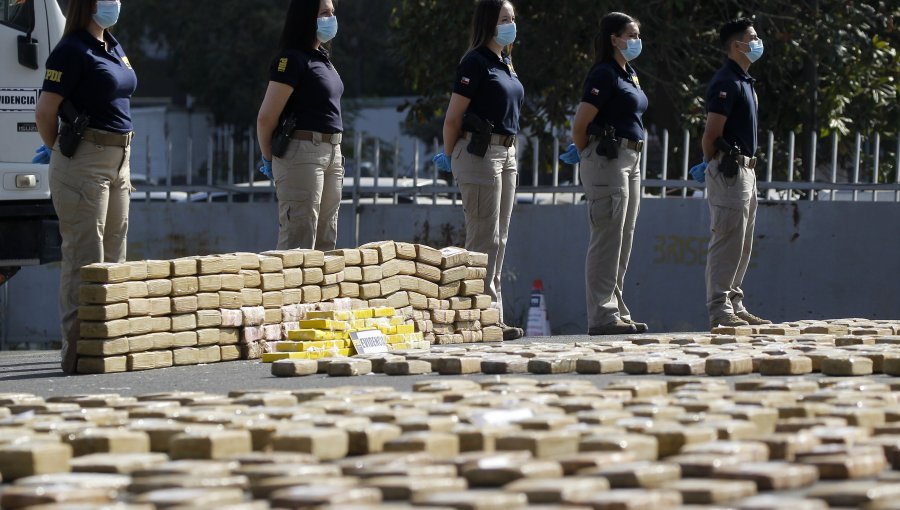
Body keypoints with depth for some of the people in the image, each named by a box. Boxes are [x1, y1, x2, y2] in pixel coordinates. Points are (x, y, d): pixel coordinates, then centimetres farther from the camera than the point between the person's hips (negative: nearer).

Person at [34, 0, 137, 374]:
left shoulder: (114, 48, 15)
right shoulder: (73, 50, -11)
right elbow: (45, 111, -10)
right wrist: (59, 151, 6)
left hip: (118, 160, 9)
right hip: (83, 161, -9)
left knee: (113, 257, 10)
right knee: (84, 258, -9)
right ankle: (78, 351, -8)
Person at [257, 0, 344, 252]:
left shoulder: (322, 58, 15)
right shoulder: (293, 59, -11)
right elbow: (266, 117, -13)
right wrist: (269, 159, 1)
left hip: (332, 153, 9)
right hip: (302, 153, -9)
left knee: (325, 244, 9)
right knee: (298, 243, -10)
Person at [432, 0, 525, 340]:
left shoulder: (506, 64, 15)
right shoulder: (475, 63, -10)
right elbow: (453, 118, -9)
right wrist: (450, 156, 3)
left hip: (506, 155, 8)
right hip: (480, 154, -8)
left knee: (499, 239, 9)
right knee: (485, 239, -8)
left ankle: (493, 315, 12)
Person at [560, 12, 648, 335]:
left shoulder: (629, 75, 17)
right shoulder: (604, 74, -11)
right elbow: (580, 124, -13)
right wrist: (587, 155, 2)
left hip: (631, 160, 9)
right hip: (607, 159, -9)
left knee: (623, 240, 10)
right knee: (608, 238, -9)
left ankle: (617, 312, 14)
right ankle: (602, 316, -8)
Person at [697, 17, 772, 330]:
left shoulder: (744, 81, 18)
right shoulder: (726, 82, -14)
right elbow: (711, 134, -16)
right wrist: (714, 166, -6)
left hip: (745, 171, 10)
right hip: (729, 171, -10)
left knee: (743, 246, 13)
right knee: (728, 243, -9)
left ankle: (734, 306, 18)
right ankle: (720, 311, -8)